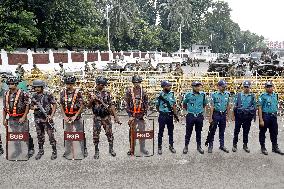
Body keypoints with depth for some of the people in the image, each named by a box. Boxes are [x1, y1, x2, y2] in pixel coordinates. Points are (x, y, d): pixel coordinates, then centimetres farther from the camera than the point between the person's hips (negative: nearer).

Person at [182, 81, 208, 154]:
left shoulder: (203, 94, 1)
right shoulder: (188, 95, -7)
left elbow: (205, 104, 17)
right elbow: (184, 104, 8)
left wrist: (201, 110, 13)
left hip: (199, 116, 2)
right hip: (190, 116, -2)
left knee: (199, 132, 12)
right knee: (188, 132, 6)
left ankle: (199, 146, 25)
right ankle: (186, 146, 18)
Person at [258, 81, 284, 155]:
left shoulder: (275, 95, 9)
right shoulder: (263, 96, -9)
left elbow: (276, 106, 17)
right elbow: (260, 108, -12)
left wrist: (275, 115, 11)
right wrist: (261, 120, -16)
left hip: (273, 116, 6)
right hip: (265, 116, -6)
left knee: (274, 133, 12)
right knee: (262, 132, 5)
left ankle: (275, 148, 25)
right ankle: (263, 148, 18)